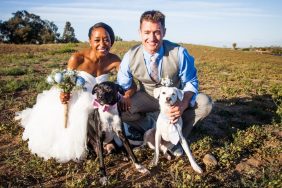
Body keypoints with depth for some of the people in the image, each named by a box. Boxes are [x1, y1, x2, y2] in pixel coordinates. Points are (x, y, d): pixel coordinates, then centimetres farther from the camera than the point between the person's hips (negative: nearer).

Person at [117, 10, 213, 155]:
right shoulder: (130, 57, -18)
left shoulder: (179, 53, -23)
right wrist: (126, 96, -31)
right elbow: (122, 86, -6)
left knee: (205, 103, -27)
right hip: (147, 98, 1)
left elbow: (190, 82, -15)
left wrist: (183, 104, -35)